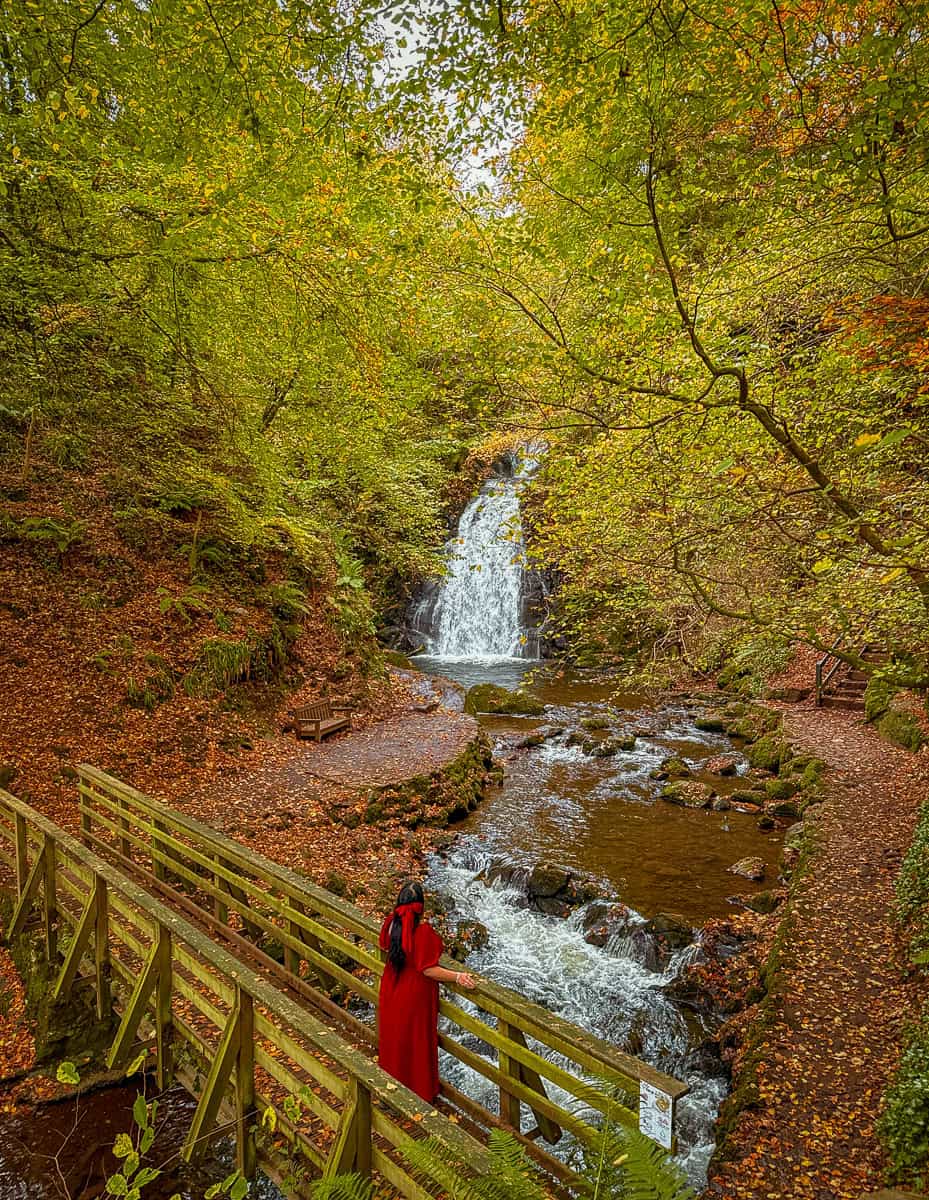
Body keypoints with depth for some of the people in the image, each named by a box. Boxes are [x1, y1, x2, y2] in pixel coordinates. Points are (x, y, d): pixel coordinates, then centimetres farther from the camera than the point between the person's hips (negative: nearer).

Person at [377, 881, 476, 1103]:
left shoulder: (391, 923, -12)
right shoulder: (423, 931, -30)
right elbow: (428, 969, -27)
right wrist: (457, 977, -24)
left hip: (392, 992, 6)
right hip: (415, 995, -5)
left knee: (394, 1037, 25)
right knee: (417, 1043, 14)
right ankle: (421, 1092, 31)